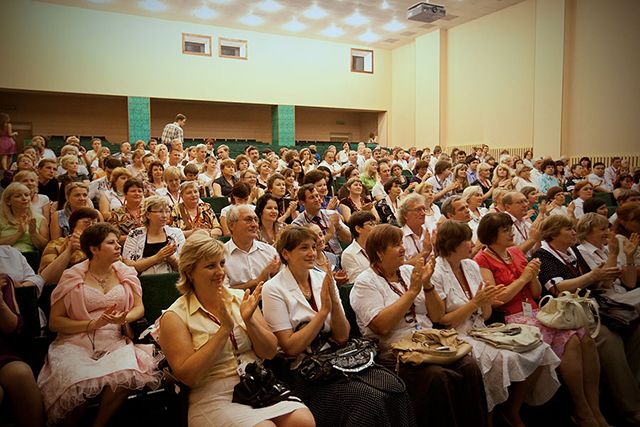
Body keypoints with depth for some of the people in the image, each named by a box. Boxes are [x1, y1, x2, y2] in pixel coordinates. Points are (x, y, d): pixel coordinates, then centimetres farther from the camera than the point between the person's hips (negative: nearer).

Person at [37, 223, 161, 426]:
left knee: (126, 374, -30)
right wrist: (94, 324, -13)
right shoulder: (72, 277, 2)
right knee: (77, 383, -31)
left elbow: (139, 307, 11)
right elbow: (55, 322, 0)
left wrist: (124, 318, -11)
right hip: (77, 343, -2)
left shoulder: (125, 273, 11)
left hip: (115, 342, 2)